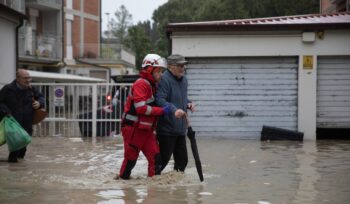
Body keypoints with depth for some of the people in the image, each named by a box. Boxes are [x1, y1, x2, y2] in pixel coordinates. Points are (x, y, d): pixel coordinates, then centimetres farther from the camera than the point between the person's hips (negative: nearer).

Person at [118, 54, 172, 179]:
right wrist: (162, 110, -21)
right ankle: (122, 179, 18)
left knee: (155, 157, -1)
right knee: (131, 158, 2)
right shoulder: (141, 84, -15)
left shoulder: (152, 86, 16)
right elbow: (141, 108, -24)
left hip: (146, 129, 9)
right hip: (133, 128, -9)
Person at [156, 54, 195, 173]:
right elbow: (160, 100, -26)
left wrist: (188, 103, 8)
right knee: (164, 158, -3)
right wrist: (174, 110, -38)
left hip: (180, 128, 9)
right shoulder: (164, 79, -16)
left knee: (182, 159, 14)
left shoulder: (183, 79, 14)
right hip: (167, 129, -9)